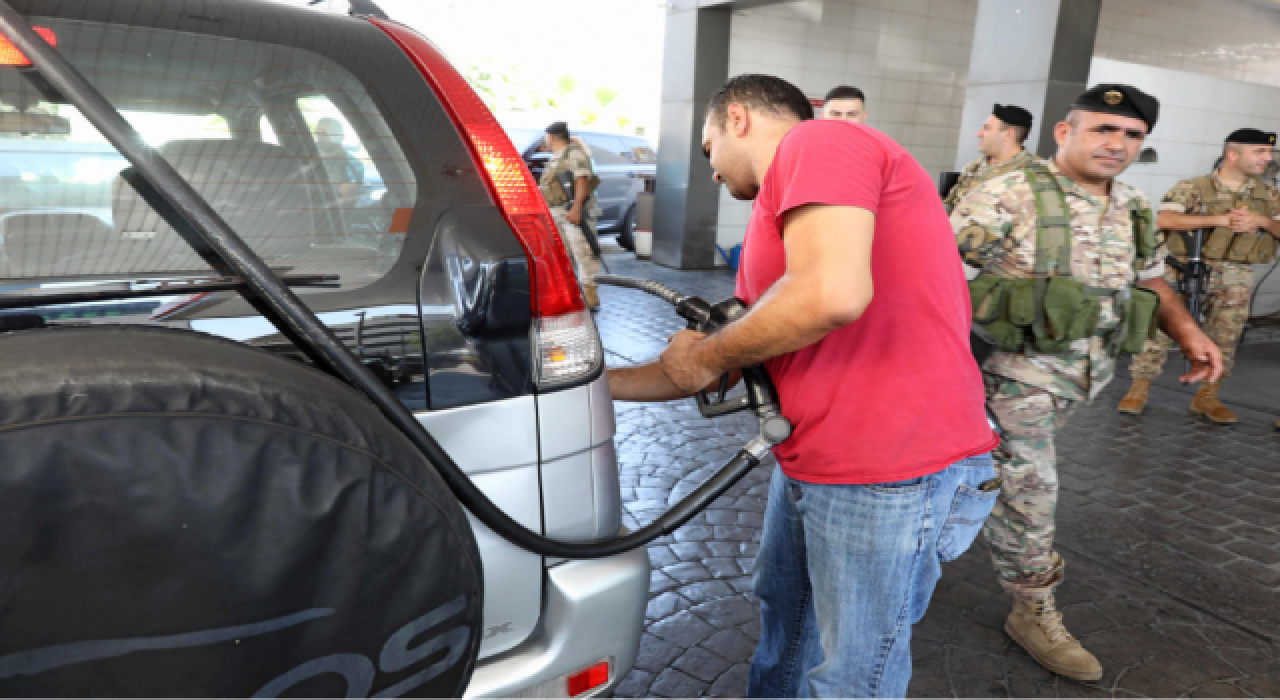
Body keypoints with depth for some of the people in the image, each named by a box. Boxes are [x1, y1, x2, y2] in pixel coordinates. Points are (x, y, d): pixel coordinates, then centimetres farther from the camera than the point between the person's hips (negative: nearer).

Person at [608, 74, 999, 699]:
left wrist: (706, 355, -11)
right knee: (783, 622, 26)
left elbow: (832, 293, -29)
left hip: (891, 476, -9)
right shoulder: (773, 222, 17)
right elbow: (719, 371, 18)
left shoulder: (817, 140, -11)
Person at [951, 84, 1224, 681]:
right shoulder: (1011, 195, -14)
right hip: (1014, 368, -7)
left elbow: (1149, 278, 22)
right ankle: (1035, 614, 13)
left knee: (998, 469, 19)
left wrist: (1187, 331, 8)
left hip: (1085, 373, 7)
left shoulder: (1133, 208, 11)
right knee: (1026, 489, -2)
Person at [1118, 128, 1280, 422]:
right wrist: (1219, 219, -23)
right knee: (1161, 328, -7)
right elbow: (1165, 220, -21)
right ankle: (1139, 390, 3)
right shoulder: (1193, 187, -5)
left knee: (1225, 339, 7)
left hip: (1236, 278, 4)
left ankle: (1207, 397, 20)